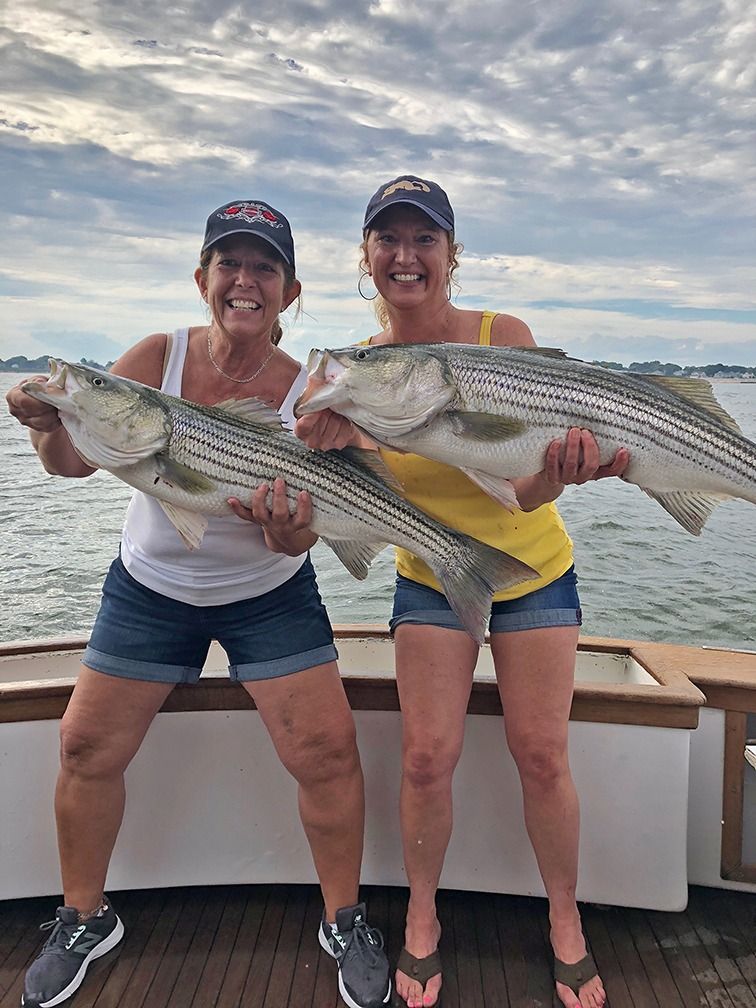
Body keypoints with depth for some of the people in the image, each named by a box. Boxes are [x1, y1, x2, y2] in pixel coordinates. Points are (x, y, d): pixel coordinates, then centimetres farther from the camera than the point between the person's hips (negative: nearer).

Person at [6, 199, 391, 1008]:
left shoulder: (307, 393, -17)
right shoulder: (158, 357, -13)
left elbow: (299, 530, -22)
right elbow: (74, 461, -20)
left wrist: (286, 530, -45)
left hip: (269, 593, -1)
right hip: (150, 586, 2)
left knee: (326, 750, -7)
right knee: (87, 749, 5)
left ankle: (345, 923, 19)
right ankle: (83, 920, 32)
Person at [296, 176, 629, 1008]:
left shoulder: (504, 338, -19)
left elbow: (530, 488, -25)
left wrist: (561, 465, -48)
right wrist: (330, 442, -36)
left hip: (532, 571, -1)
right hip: (430, 578, 1)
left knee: (541, 754, 2)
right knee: (427, 755, -2)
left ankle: (565, 920, 28)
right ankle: (421, 918, 25)